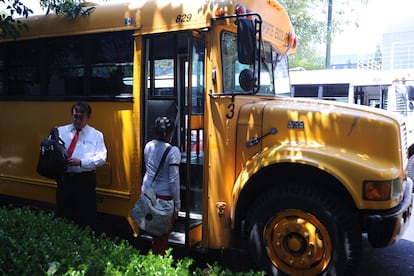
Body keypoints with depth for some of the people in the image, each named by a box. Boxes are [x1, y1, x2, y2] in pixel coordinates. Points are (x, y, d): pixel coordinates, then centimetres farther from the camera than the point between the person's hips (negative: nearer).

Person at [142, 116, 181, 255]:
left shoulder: (148, 146, 1)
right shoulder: (173, 151, -18)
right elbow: (174, 180, -17)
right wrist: (177, 205, -10)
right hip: (164, 196, -6)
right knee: (163, 234, 9)